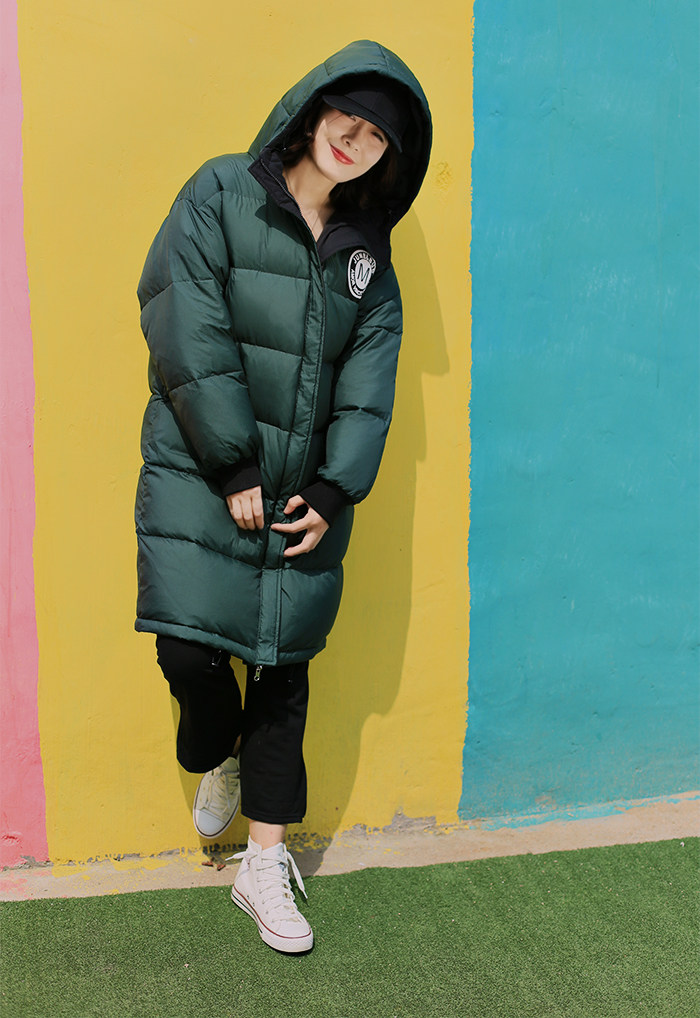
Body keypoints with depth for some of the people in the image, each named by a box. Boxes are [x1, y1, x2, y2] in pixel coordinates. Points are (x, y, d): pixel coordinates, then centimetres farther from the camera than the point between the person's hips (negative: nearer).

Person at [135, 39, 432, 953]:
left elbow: (370, 376, 4)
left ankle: (265, 868, 21)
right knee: (190, 648, -11)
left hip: (307, 491, 3)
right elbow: (191, 339, -11)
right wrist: (233, 466, -15)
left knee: (284, 672, 6)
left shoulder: (367, 248, 10)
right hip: (199, 476, -3)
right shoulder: (219, 198, -3)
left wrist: (336, 488, -7)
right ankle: (219, 760, 26)